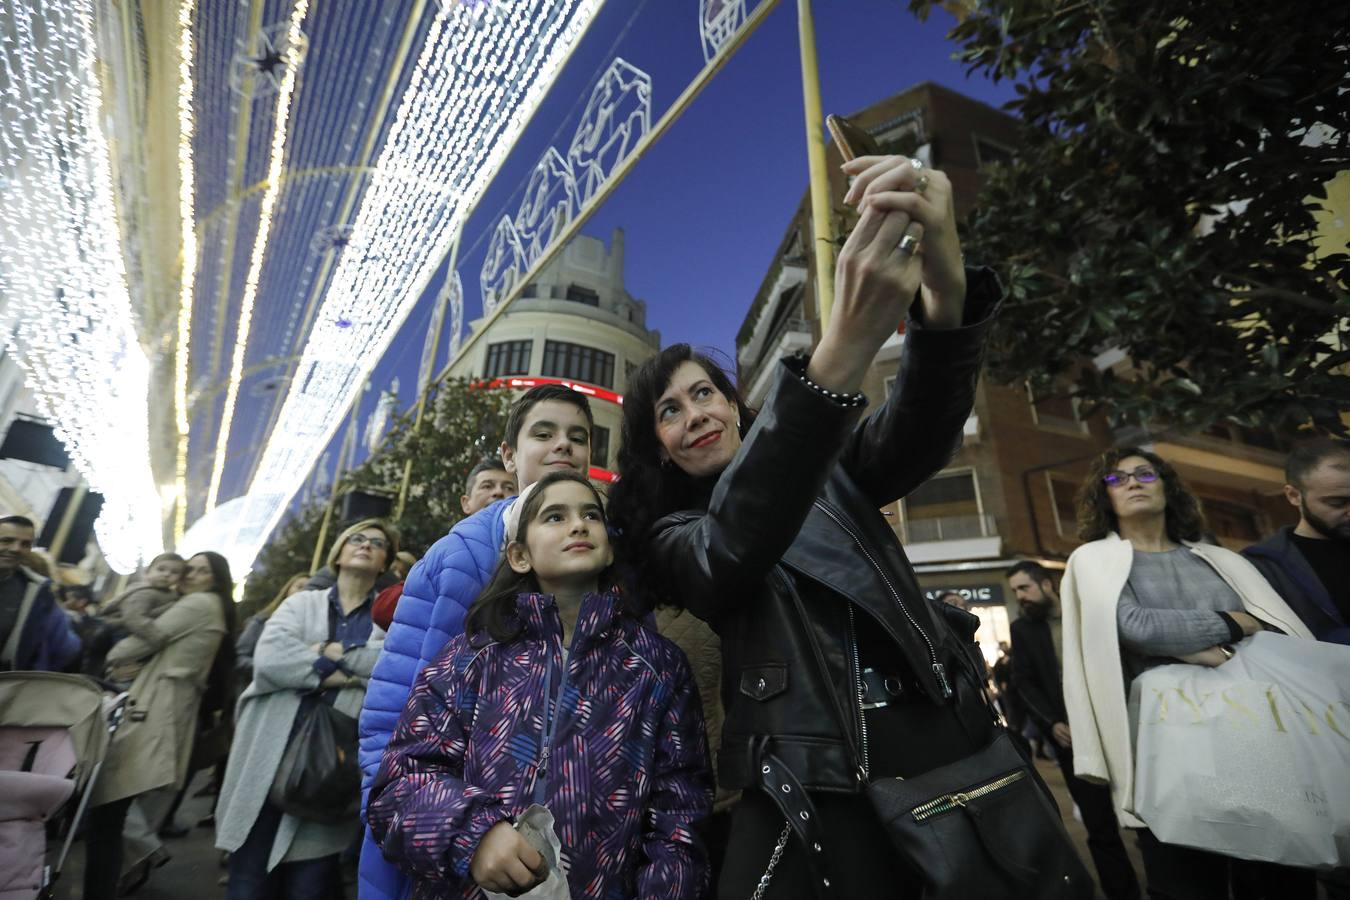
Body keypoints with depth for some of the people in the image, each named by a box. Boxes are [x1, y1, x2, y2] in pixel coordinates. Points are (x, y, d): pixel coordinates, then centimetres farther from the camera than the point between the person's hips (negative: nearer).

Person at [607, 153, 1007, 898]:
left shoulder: (827, 471, 8)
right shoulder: (670, 534, 1)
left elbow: (918, 438, -13)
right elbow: (731, 553, -24)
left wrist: (947, 289, -34)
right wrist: (839, 353, -36)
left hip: (945, 744, 3)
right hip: (809, 789, -2)